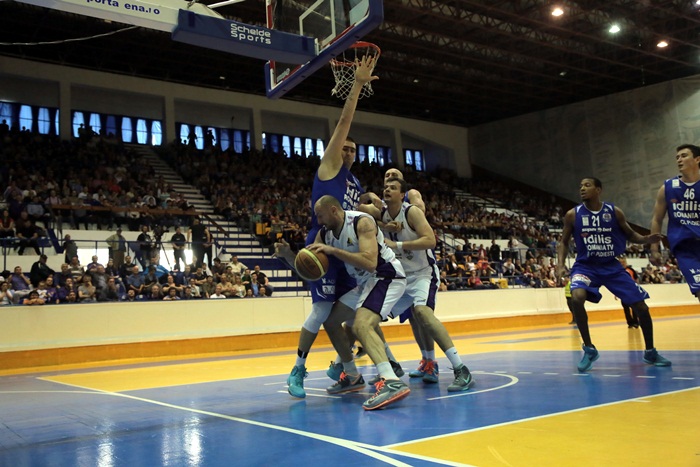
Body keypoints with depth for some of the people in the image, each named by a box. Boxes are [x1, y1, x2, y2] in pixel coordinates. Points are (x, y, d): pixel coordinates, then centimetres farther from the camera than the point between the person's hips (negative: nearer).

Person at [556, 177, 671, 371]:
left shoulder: (614, 212, -5)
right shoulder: (573, 215, -6)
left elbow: (630, 235, 5)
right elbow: (564, 242, 3)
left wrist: (647, 239, -16)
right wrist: (561, 264, -12)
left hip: (612, 267, 2)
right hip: (586, 266, -2)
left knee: (641, 306, -1)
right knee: (577, 297, -31)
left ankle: (650, 352, 24)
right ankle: (589, 349, -14)